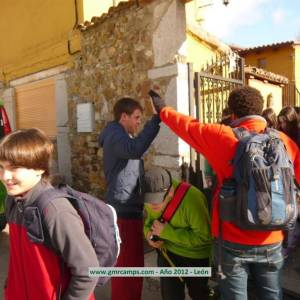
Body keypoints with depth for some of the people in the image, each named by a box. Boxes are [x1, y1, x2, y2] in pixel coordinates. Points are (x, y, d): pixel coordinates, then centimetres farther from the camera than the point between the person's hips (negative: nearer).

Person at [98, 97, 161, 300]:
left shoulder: (122, 136, 17)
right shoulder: (116, 136, -16)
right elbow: (135, 150, -39)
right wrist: (156, 119, -39)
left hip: (129, 209, 11)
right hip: (124, 211, -11)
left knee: (132, 264, 22)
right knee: (127, 265, 1)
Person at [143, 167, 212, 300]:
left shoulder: (191, 199, -34)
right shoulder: (151, 198, -13)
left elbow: (203, 236, -32)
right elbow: (148, 220, 4)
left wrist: (167, 232, -33)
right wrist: (149, 234, -19)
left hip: (195, 256, -4)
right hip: (167, 251, 4)